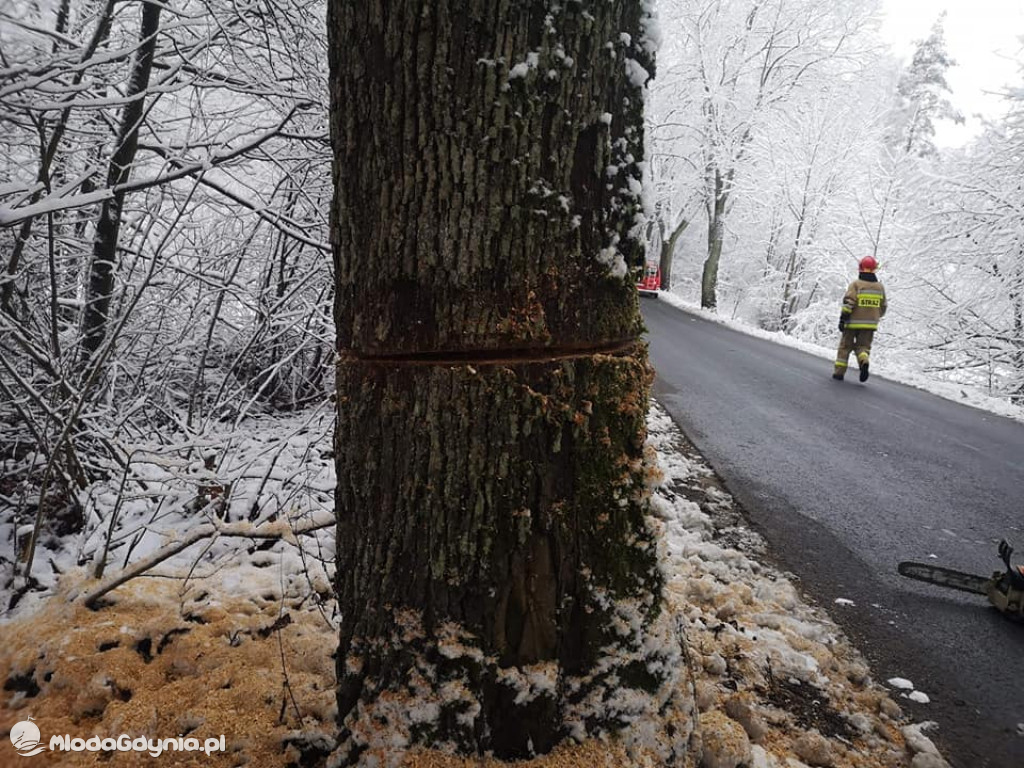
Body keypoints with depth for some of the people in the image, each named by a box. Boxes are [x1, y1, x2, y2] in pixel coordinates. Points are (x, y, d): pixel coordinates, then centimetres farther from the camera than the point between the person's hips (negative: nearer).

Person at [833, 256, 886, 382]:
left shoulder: (856, 284, -9)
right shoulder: (880, 287, 7)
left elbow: (848, 302, -17)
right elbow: (882, 307, 14)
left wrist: (843, 319, -14)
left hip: (853, 322, -3)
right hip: (870, 324, 3)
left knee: (845, 346, 9)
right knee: (863, 346, 12)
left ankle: (839, 372, 11)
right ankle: (864, 361, -20)